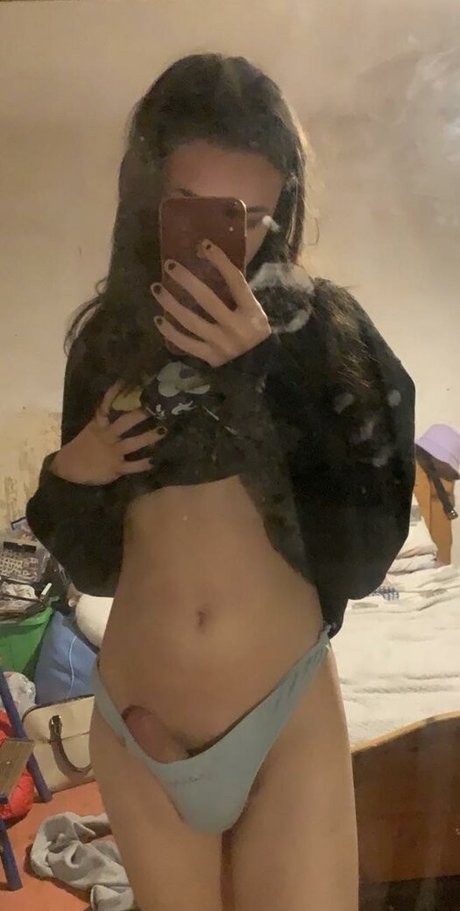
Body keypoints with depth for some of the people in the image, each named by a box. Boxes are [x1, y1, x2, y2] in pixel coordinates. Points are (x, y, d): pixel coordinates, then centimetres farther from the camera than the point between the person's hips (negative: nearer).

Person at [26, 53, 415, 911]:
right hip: (133, 732, 3)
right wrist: (68, 477, -13)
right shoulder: (109, 338, 0)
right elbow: (96, 565, 7)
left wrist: (267, 368, -22)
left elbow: (366, 549, -16)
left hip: (289, 721, -2)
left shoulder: (321, 327, -7)